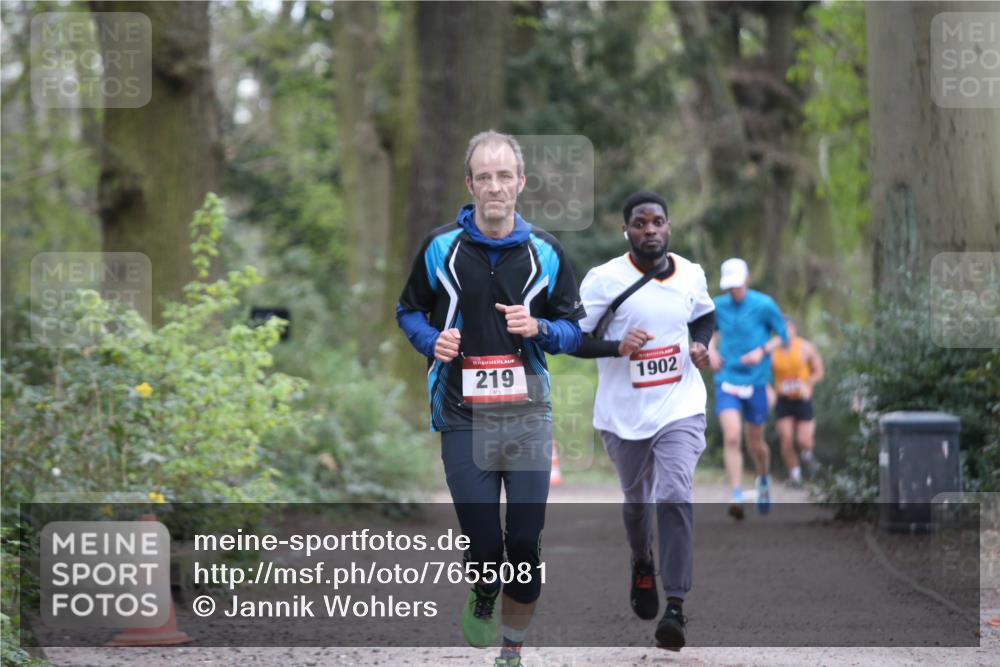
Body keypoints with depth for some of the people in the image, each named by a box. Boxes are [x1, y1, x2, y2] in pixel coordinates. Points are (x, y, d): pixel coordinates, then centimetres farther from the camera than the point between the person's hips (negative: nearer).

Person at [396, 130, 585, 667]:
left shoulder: (544, 252, 6)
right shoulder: (441, 248, 2)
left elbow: (574, 328, 10)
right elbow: (408, 311, 14)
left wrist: (539, 328, -11)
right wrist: (432, 341, -7)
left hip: (528, 417, 1)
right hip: (465, 420, -1)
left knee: (525, 545, 0)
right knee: (484, 546, -4)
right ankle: (482, 600, 30)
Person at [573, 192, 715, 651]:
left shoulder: (691, 274, 1)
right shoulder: (604, 279, -11)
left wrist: (701, 345, 1)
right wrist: (617, 347, -26)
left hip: (680, 408, 0)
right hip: (624, 414, 0)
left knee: (675, 498, -17)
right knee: (637, 500, 17)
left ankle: (675, 606, -17)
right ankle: (642, 566, 50)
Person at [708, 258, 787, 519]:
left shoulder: (764, 305, -5)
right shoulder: (719, 306, 3)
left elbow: (782, 335, 3)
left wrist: (762, 351, -14)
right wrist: (711, 349, 4)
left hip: (755, 382, -1)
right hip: (726, 380, 1)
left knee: (755, 443, 10)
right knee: (731, 438, -17)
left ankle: (764, 480, 42)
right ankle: (736, 497, -19)